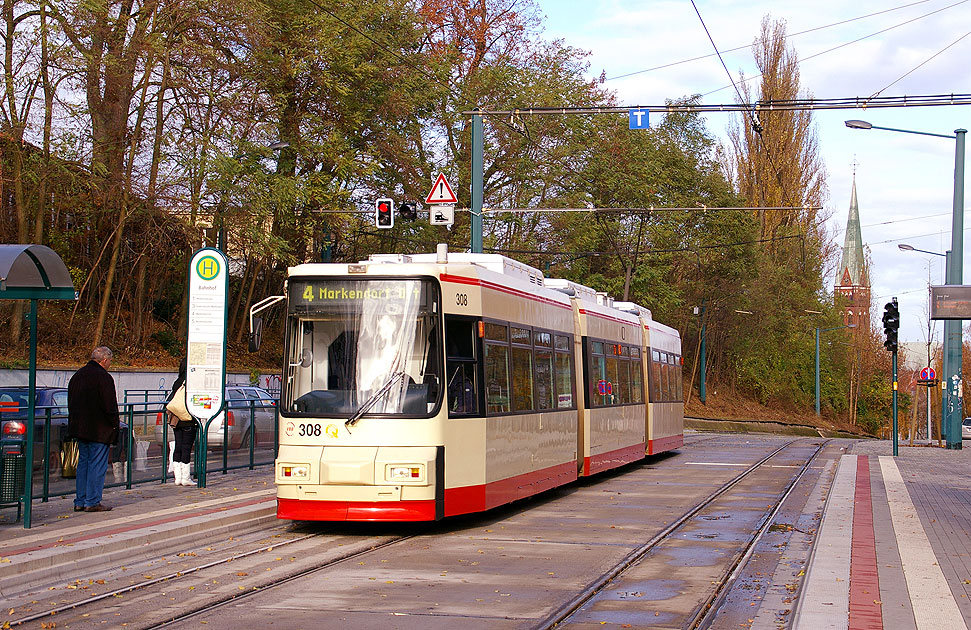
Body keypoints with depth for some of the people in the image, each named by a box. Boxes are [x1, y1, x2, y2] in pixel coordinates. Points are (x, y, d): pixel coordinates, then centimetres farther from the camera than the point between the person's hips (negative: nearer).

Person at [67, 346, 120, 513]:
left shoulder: (77, 376, 13)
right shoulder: (103, 377, -14)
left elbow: (71, 403, 19)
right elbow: (110, 405, -17)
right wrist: (114, 424, -5)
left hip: (79, 428, 8)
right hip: (99, 430, -8)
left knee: (83, 463, 14)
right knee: (97, 465, -3)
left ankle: (80, 501, 15)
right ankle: (92, 502, -2)